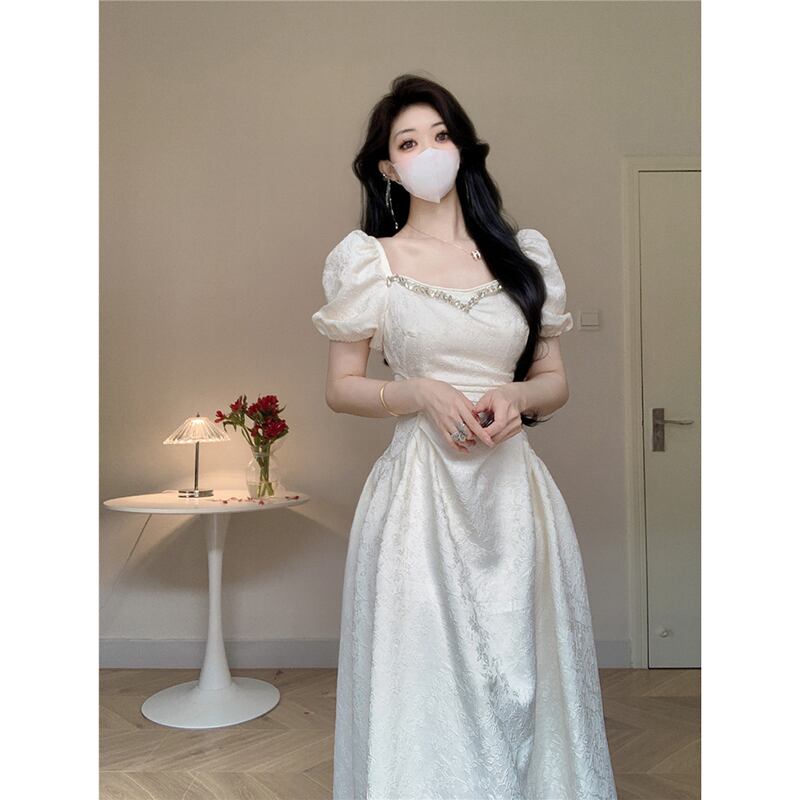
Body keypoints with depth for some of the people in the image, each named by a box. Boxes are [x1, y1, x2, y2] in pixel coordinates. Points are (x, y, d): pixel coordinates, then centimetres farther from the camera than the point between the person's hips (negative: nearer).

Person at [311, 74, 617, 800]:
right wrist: (423, 393, -13)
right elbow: (340, 388, 3)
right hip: (419, 487, -2)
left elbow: (555, 380, 12)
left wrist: (516, 398, -10)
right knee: (424, 678, 5)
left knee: (527, 677, 9)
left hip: (515, 487, 2)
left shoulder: (524, 253, 9)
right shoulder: (369, 259, 3)